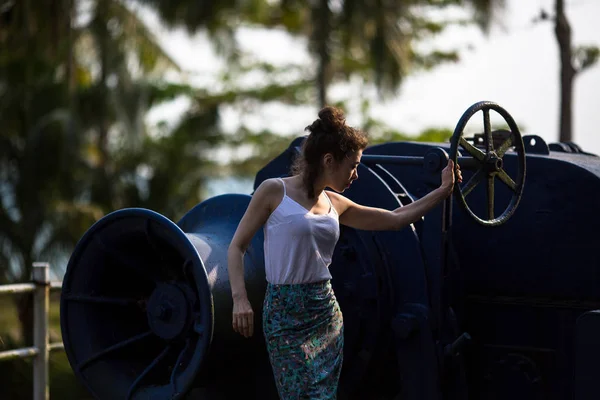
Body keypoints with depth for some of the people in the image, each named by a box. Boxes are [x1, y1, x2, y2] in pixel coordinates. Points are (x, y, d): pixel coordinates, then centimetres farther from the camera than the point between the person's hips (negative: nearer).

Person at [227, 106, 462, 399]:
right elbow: (237, 247, -3)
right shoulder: (274, 191, -4)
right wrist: (240, 299, -16)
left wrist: (443, 191, 20)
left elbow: (395, 219, 20)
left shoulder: (335, 205, 12)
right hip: (285, 314, -6)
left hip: (327, 312, 6)